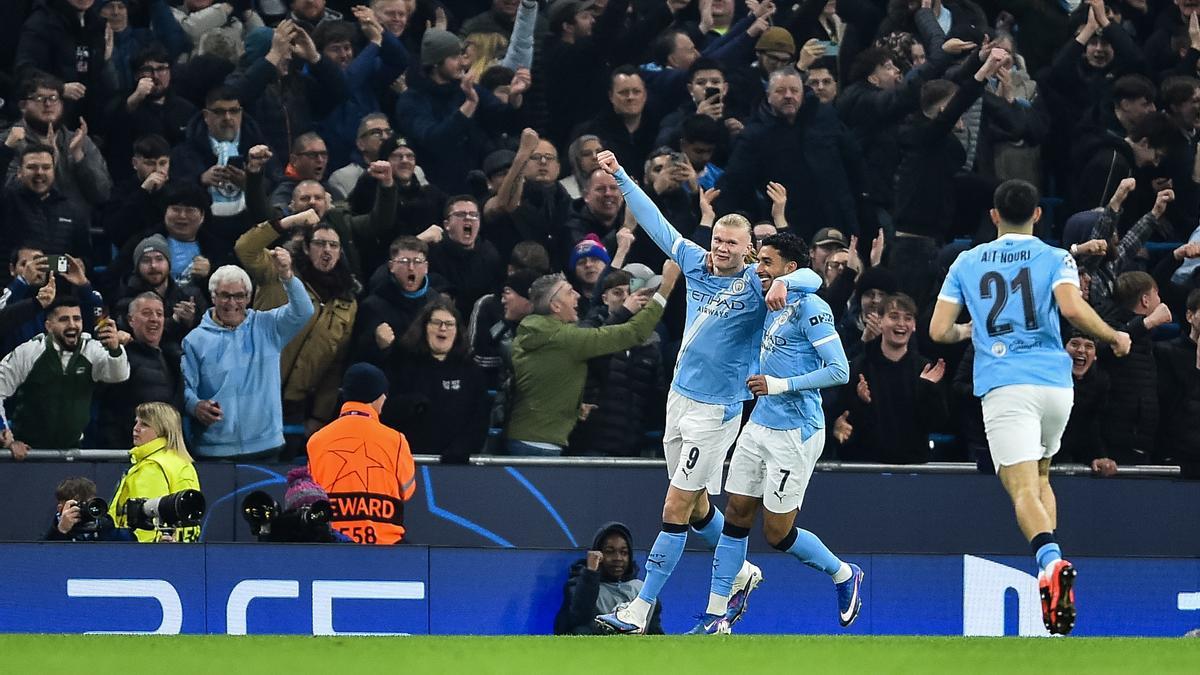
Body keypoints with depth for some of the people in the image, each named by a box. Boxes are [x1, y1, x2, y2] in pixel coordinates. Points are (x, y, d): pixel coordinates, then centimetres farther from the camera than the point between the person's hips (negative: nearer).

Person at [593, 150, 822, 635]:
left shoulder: (754, 284, -11)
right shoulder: (696, 264, 5)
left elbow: (811, 278, -23)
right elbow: (655, 221, 13)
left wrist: (784, 282, -43)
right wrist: (620, 177, 14)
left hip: (717, 409, -7)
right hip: (680, 395, 7)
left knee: (675, 510, -6)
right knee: (696, 505, 17)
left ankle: (639, 612, -5)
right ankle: (742, 574, 40)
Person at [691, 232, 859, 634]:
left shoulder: (809, 307, -14)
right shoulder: (773, 307, 12)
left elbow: (839, 371, -19)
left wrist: (780, 385, -19)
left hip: (794, 433, -8)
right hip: (760, 426, 8)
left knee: (777, 533, -2)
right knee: (736, 517, 5)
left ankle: (845, 576, 23)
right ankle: (715, 617, 8)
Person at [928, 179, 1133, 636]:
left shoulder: (967, 263, 11)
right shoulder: (1055, 258, 6)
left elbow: (938, 331, 9)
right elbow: (1073, 308, -13)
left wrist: (967, 331, 31)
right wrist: (1115, 337, 3)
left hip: (1004, 387, -2)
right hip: (1055, 383, 2)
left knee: (1023, 487, -13)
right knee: (1039, 476, 24)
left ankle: (1050, 560, -42)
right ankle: (1050, 564, 7)